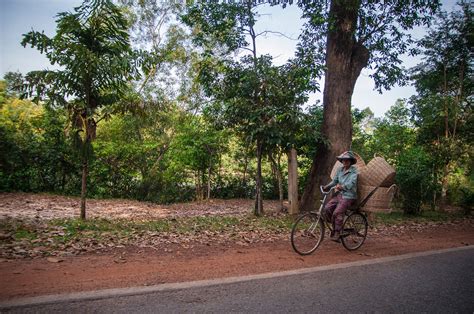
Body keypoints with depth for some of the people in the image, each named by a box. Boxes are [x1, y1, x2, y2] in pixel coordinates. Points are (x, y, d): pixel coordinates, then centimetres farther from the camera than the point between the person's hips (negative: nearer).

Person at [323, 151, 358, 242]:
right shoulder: (340, 170, 11)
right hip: (339, 194, 6)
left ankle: (337, 233, -9)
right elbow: (334, 181, 12)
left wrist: (341, 186, -42)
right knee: (327, 208, -13)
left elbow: (351, 183, -23)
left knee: (337, 213, -22)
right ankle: (335, 227, 5)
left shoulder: (354, 171, -7)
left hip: (349, 196, -6)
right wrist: (326, 186, -6)